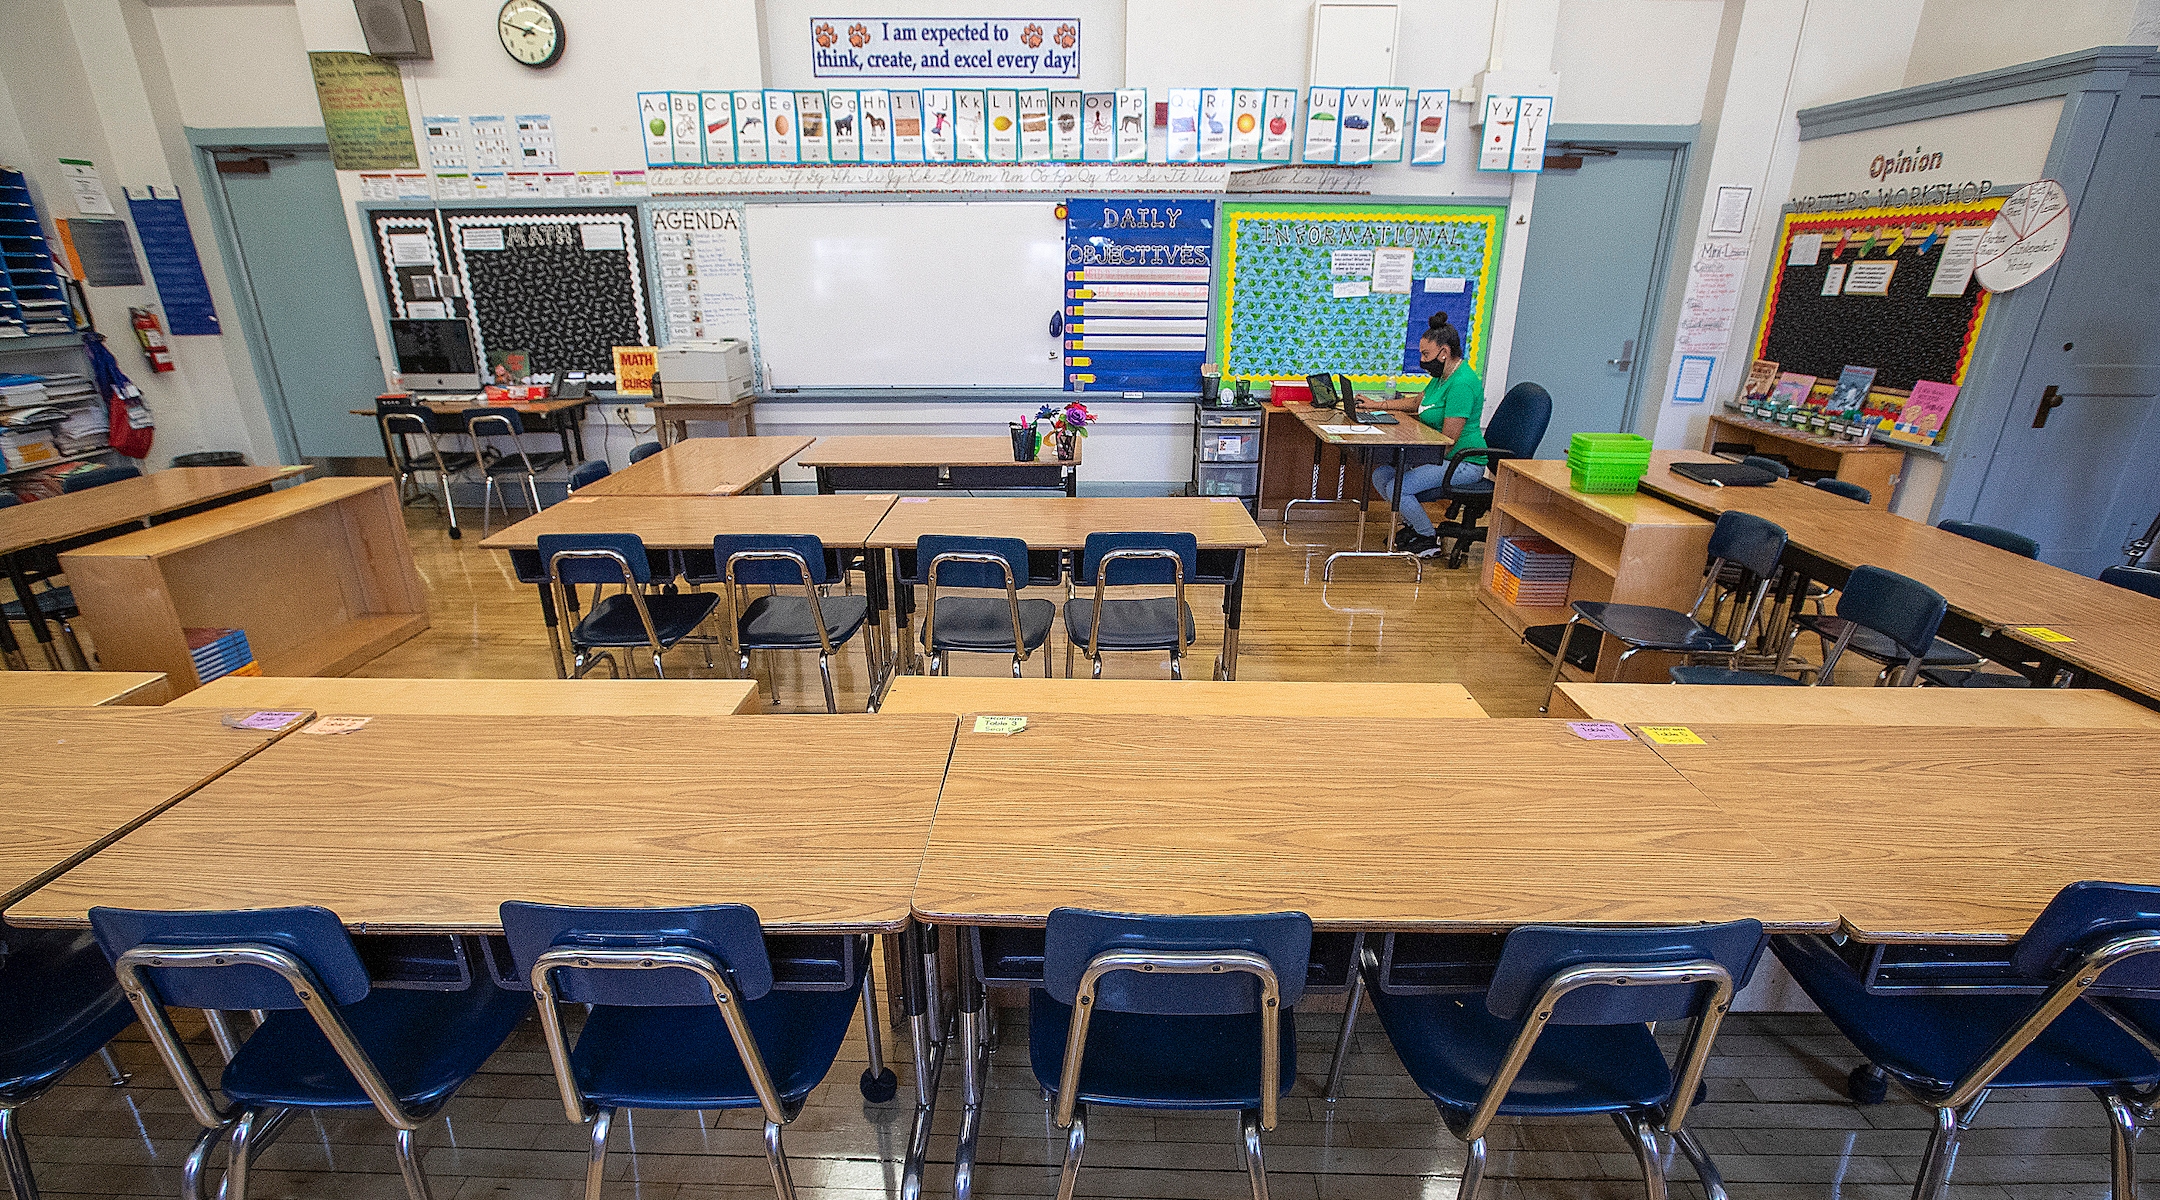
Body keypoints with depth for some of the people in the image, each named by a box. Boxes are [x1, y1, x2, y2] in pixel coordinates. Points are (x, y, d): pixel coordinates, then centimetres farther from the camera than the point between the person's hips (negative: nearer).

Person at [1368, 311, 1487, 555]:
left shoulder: (1461, 383, -23)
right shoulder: (1443, 375, 10)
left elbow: (1449, 442, -24)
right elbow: (1417, 402, 29)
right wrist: (1377, 405, 24)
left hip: (1462, 463, -10)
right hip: (1438, 455, 10)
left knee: (1397, 488, -23)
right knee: (1380, 476, 1)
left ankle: (1429, 539, -2)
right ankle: (1413, 524, 18)